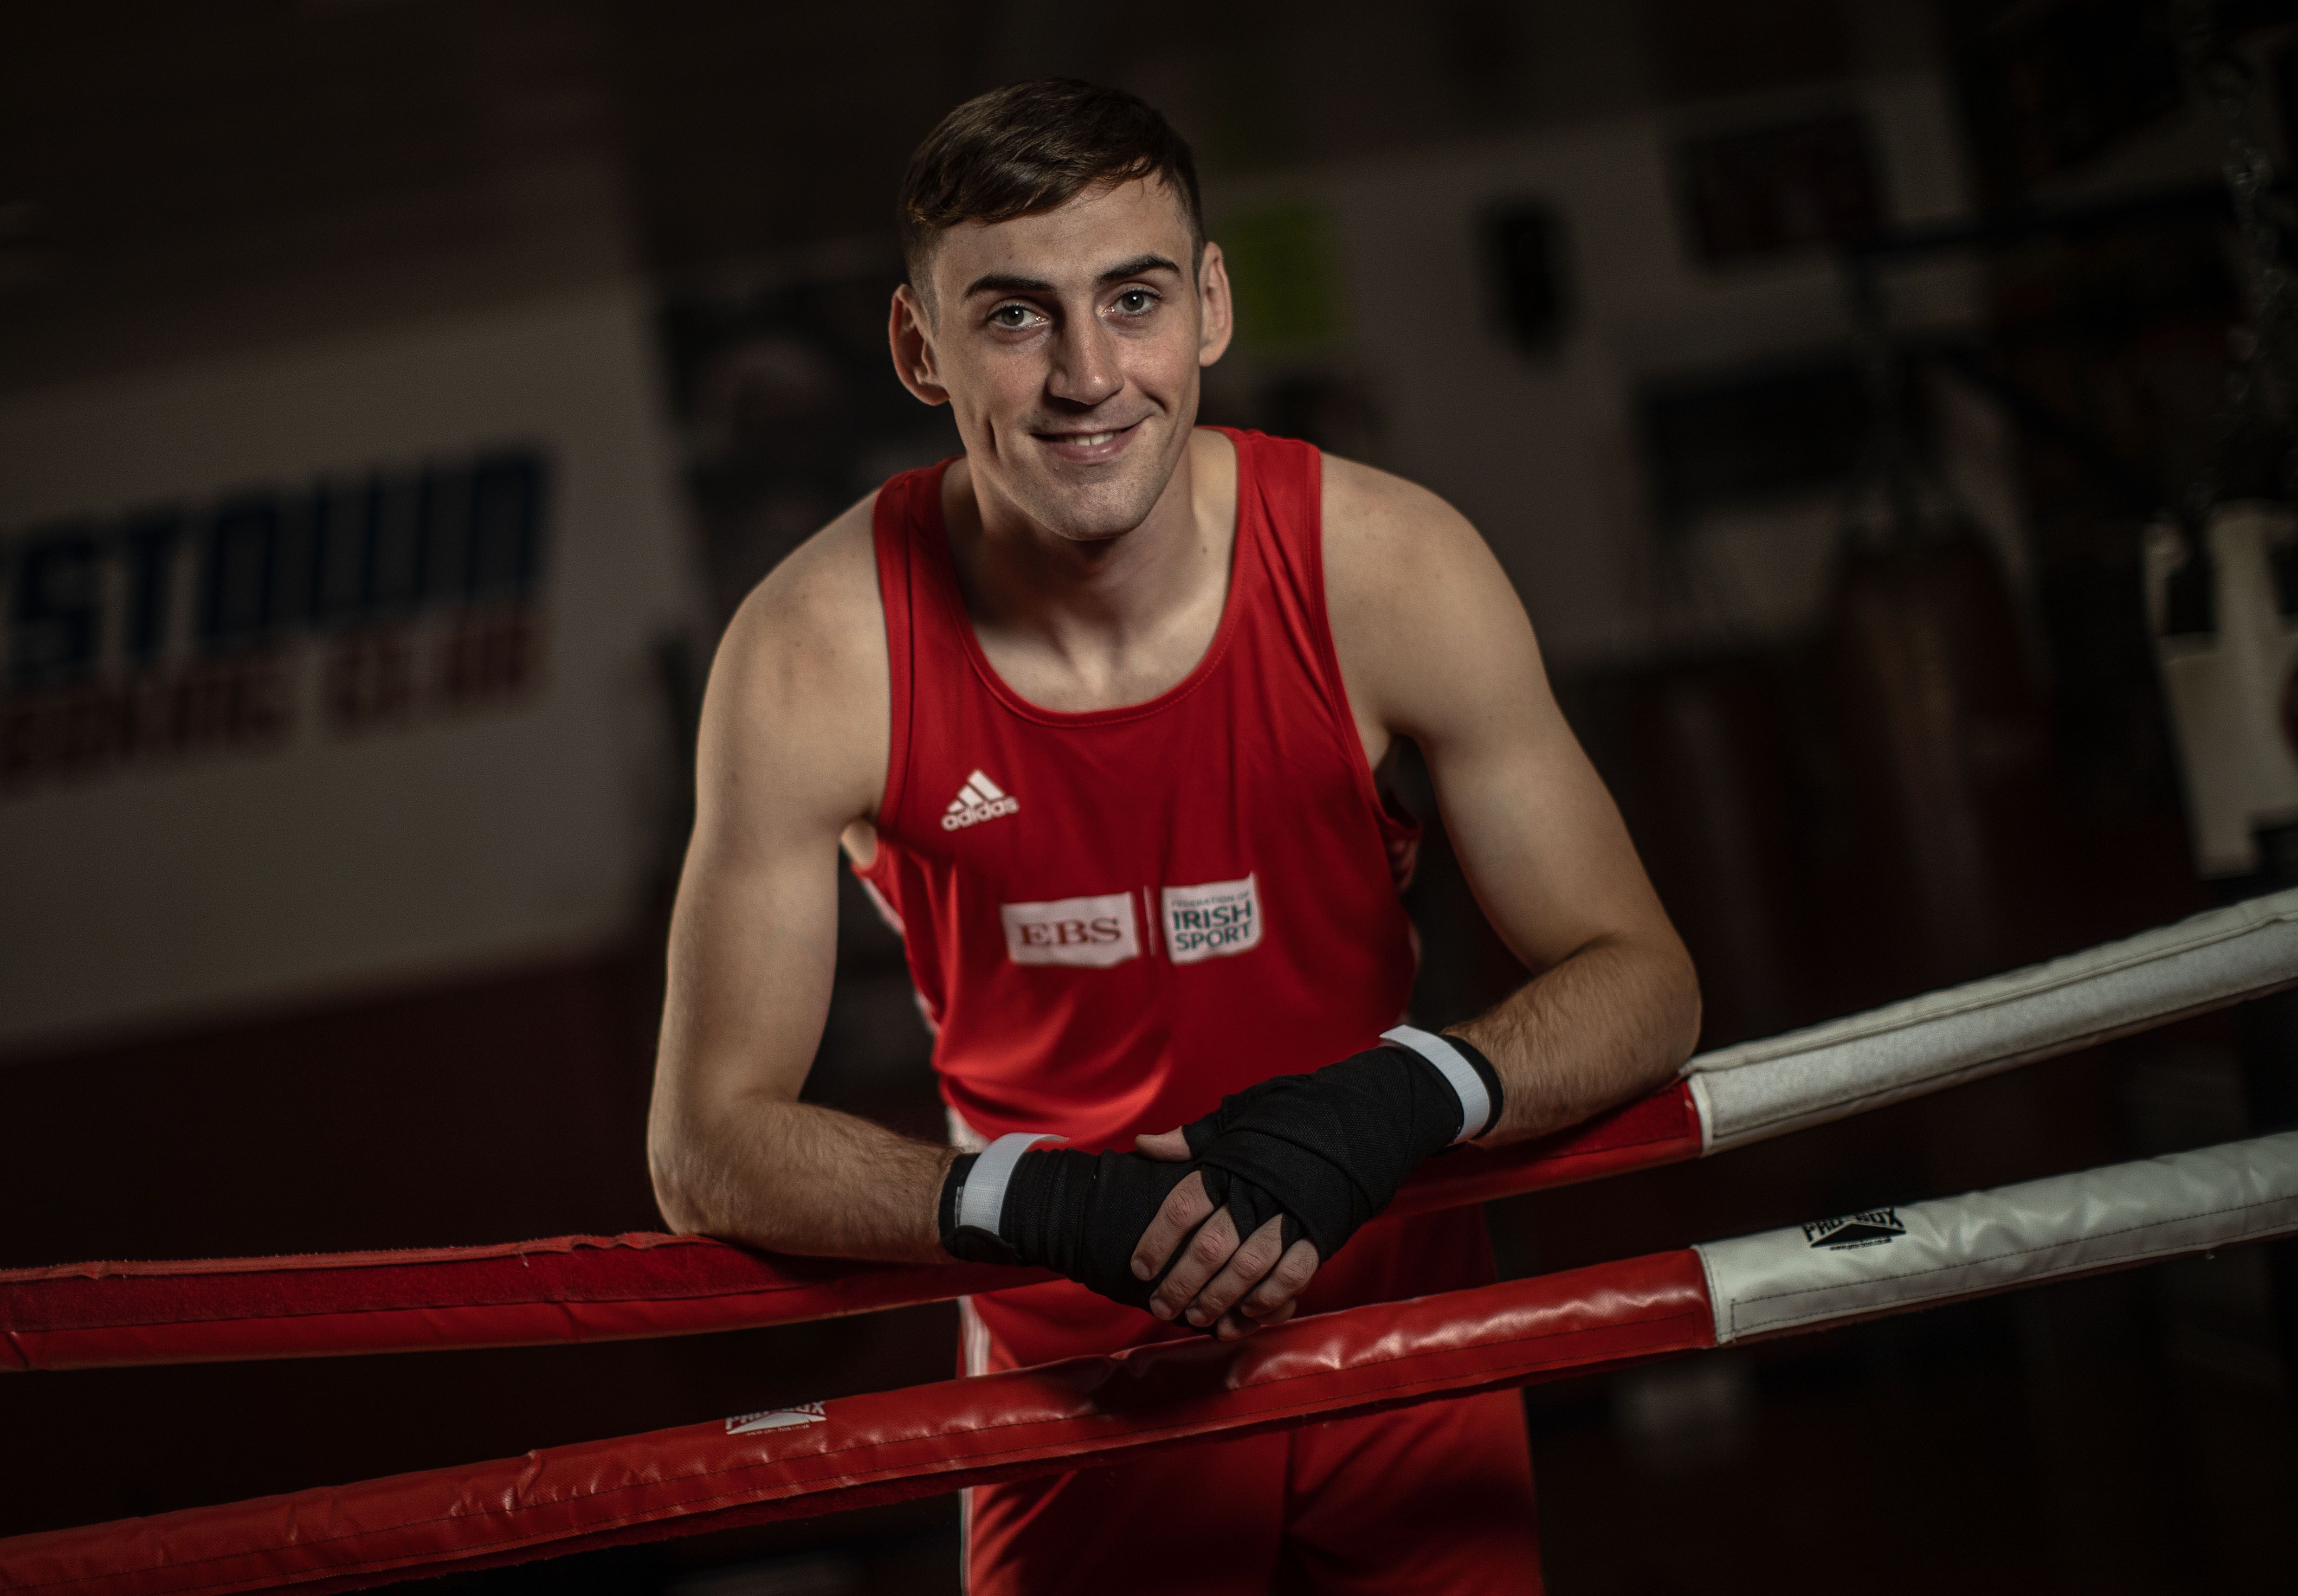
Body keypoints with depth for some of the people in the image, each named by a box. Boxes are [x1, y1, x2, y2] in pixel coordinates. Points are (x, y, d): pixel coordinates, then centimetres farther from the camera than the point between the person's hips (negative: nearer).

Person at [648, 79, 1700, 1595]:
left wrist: (1404, 1095, -34)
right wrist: (1036, 1200, -34)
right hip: (1078, 1360, -1)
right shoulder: (816, 655, -21)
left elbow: (1643, 976, -13)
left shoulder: (1387, 564, -19)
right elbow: (709, 1144, -17)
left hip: (1398, 1323, 1)